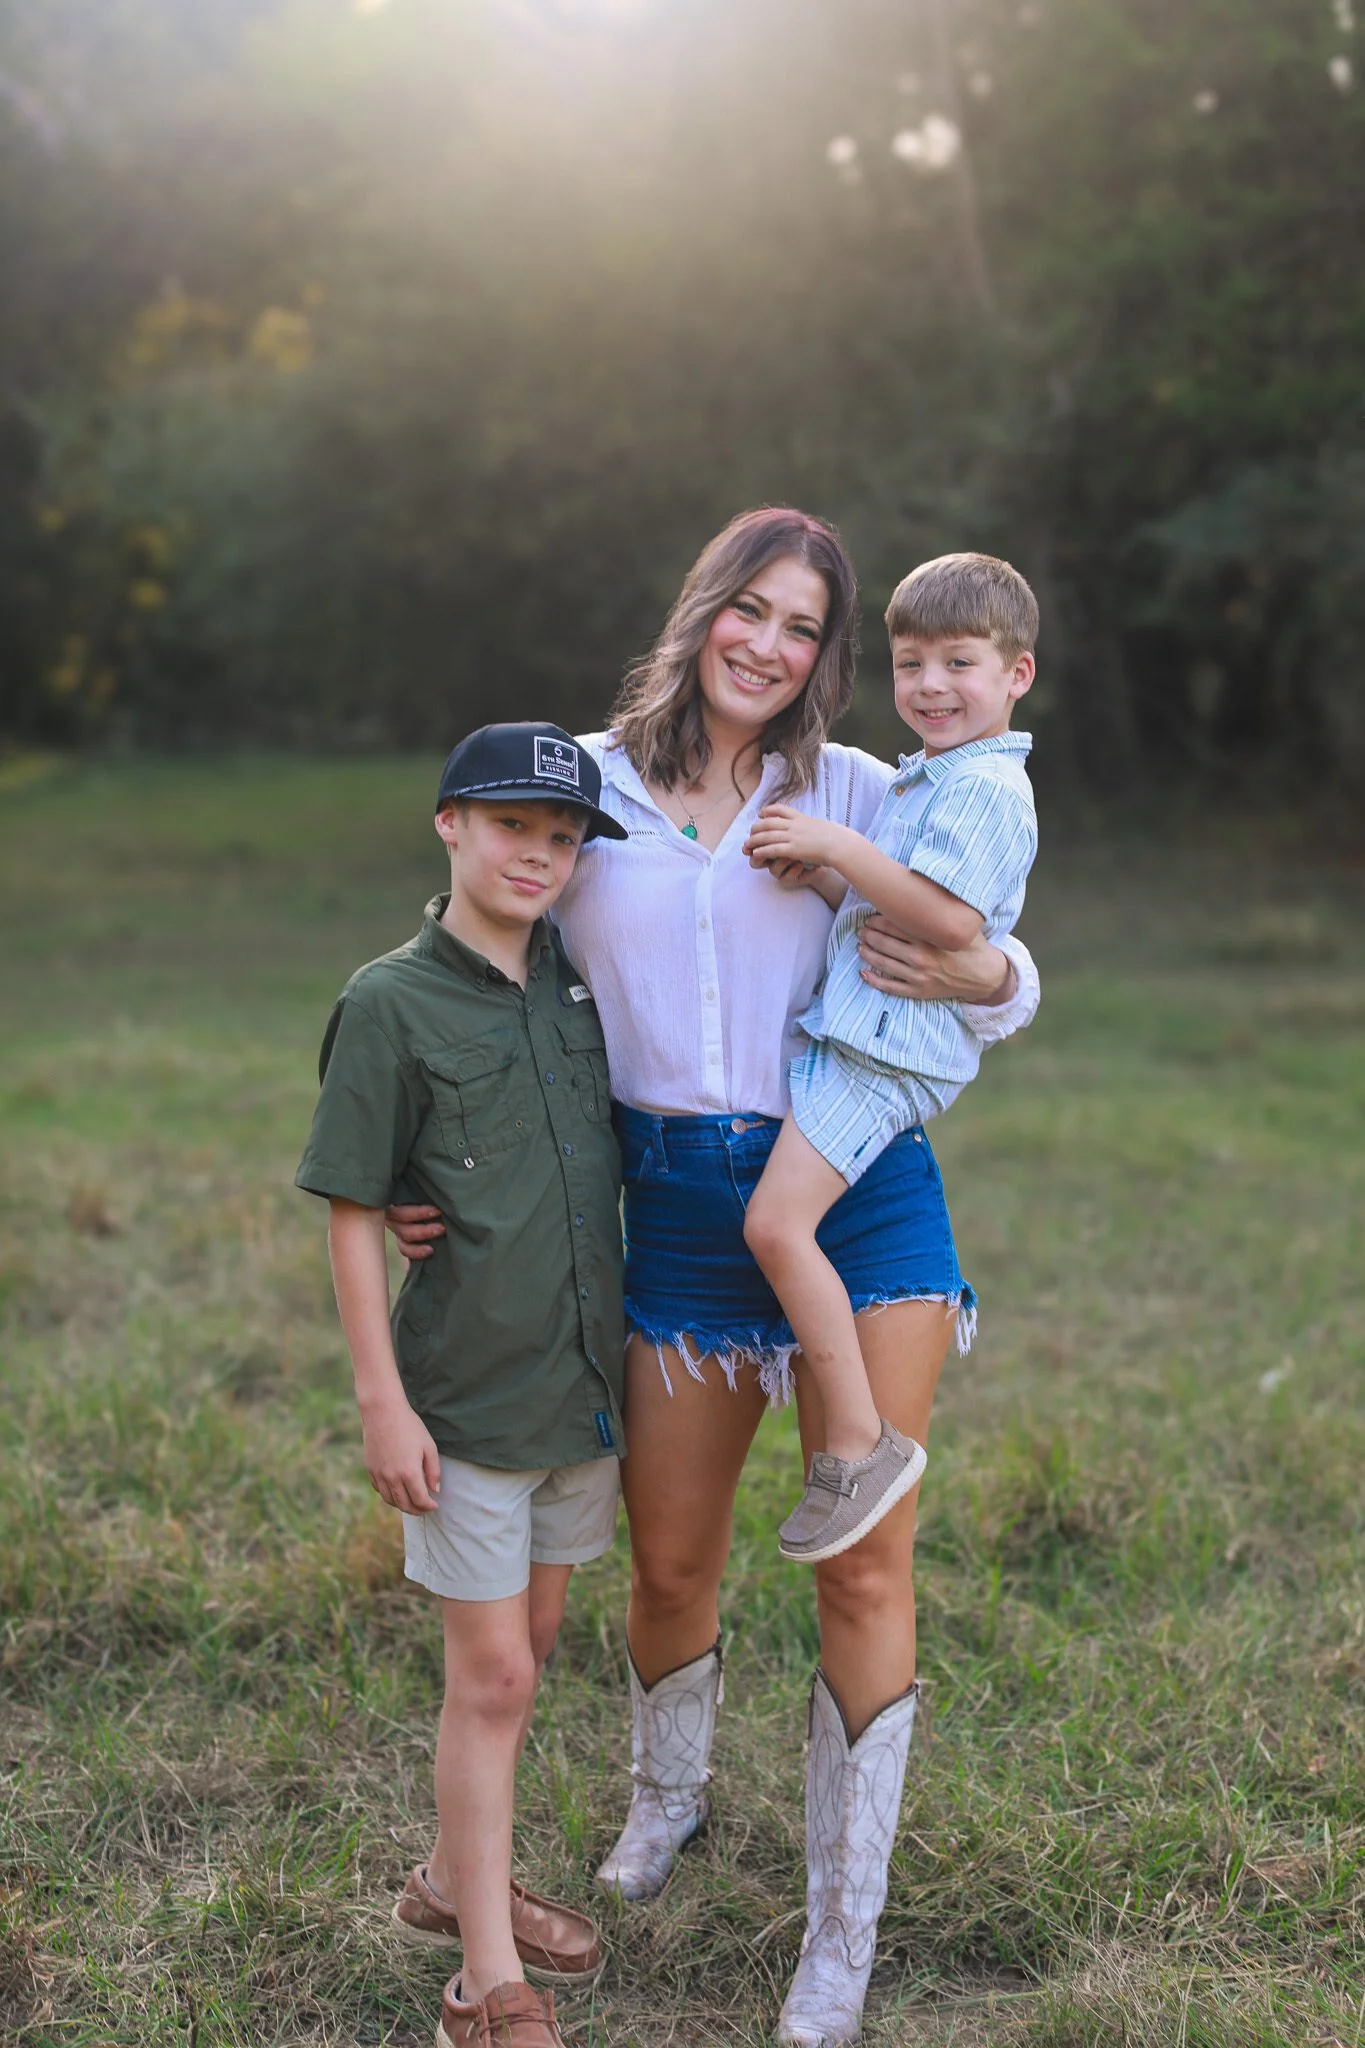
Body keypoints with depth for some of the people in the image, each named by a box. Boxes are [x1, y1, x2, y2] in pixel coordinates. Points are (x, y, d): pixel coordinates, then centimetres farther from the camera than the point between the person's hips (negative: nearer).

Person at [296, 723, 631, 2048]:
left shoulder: (574, 980, 4)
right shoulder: (390, 1003, -12)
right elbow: (354, 1217, -11)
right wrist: (381, 1402, -13)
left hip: (583, 1377, 6)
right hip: (467, 1392, -6)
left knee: (528, 1643, 18)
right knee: (491, 1674, 0)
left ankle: (455, 1879, 37)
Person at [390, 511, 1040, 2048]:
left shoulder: (856, 793, 0)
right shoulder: (587, 786, 2)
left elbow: (1002, 975, 6)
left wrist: (978, 978, -18)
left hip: (861, 1192, -1)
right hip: (679, 1211, 1)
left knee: (865, 1570, -3)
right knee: (669, 1562, 13)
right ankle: (668, 1792, 47)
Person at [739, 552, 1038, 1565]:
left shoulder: (985, 789, -13)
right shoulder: (929, 783, 19)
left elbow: (952, 919, -25)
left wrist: (837, 844, -20)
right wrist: (813, 863, 5)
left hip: (885, 1050, -11)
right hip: (848, 1029, 11)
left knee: (777, 1222, -20)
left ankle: (861, 1444, -12)